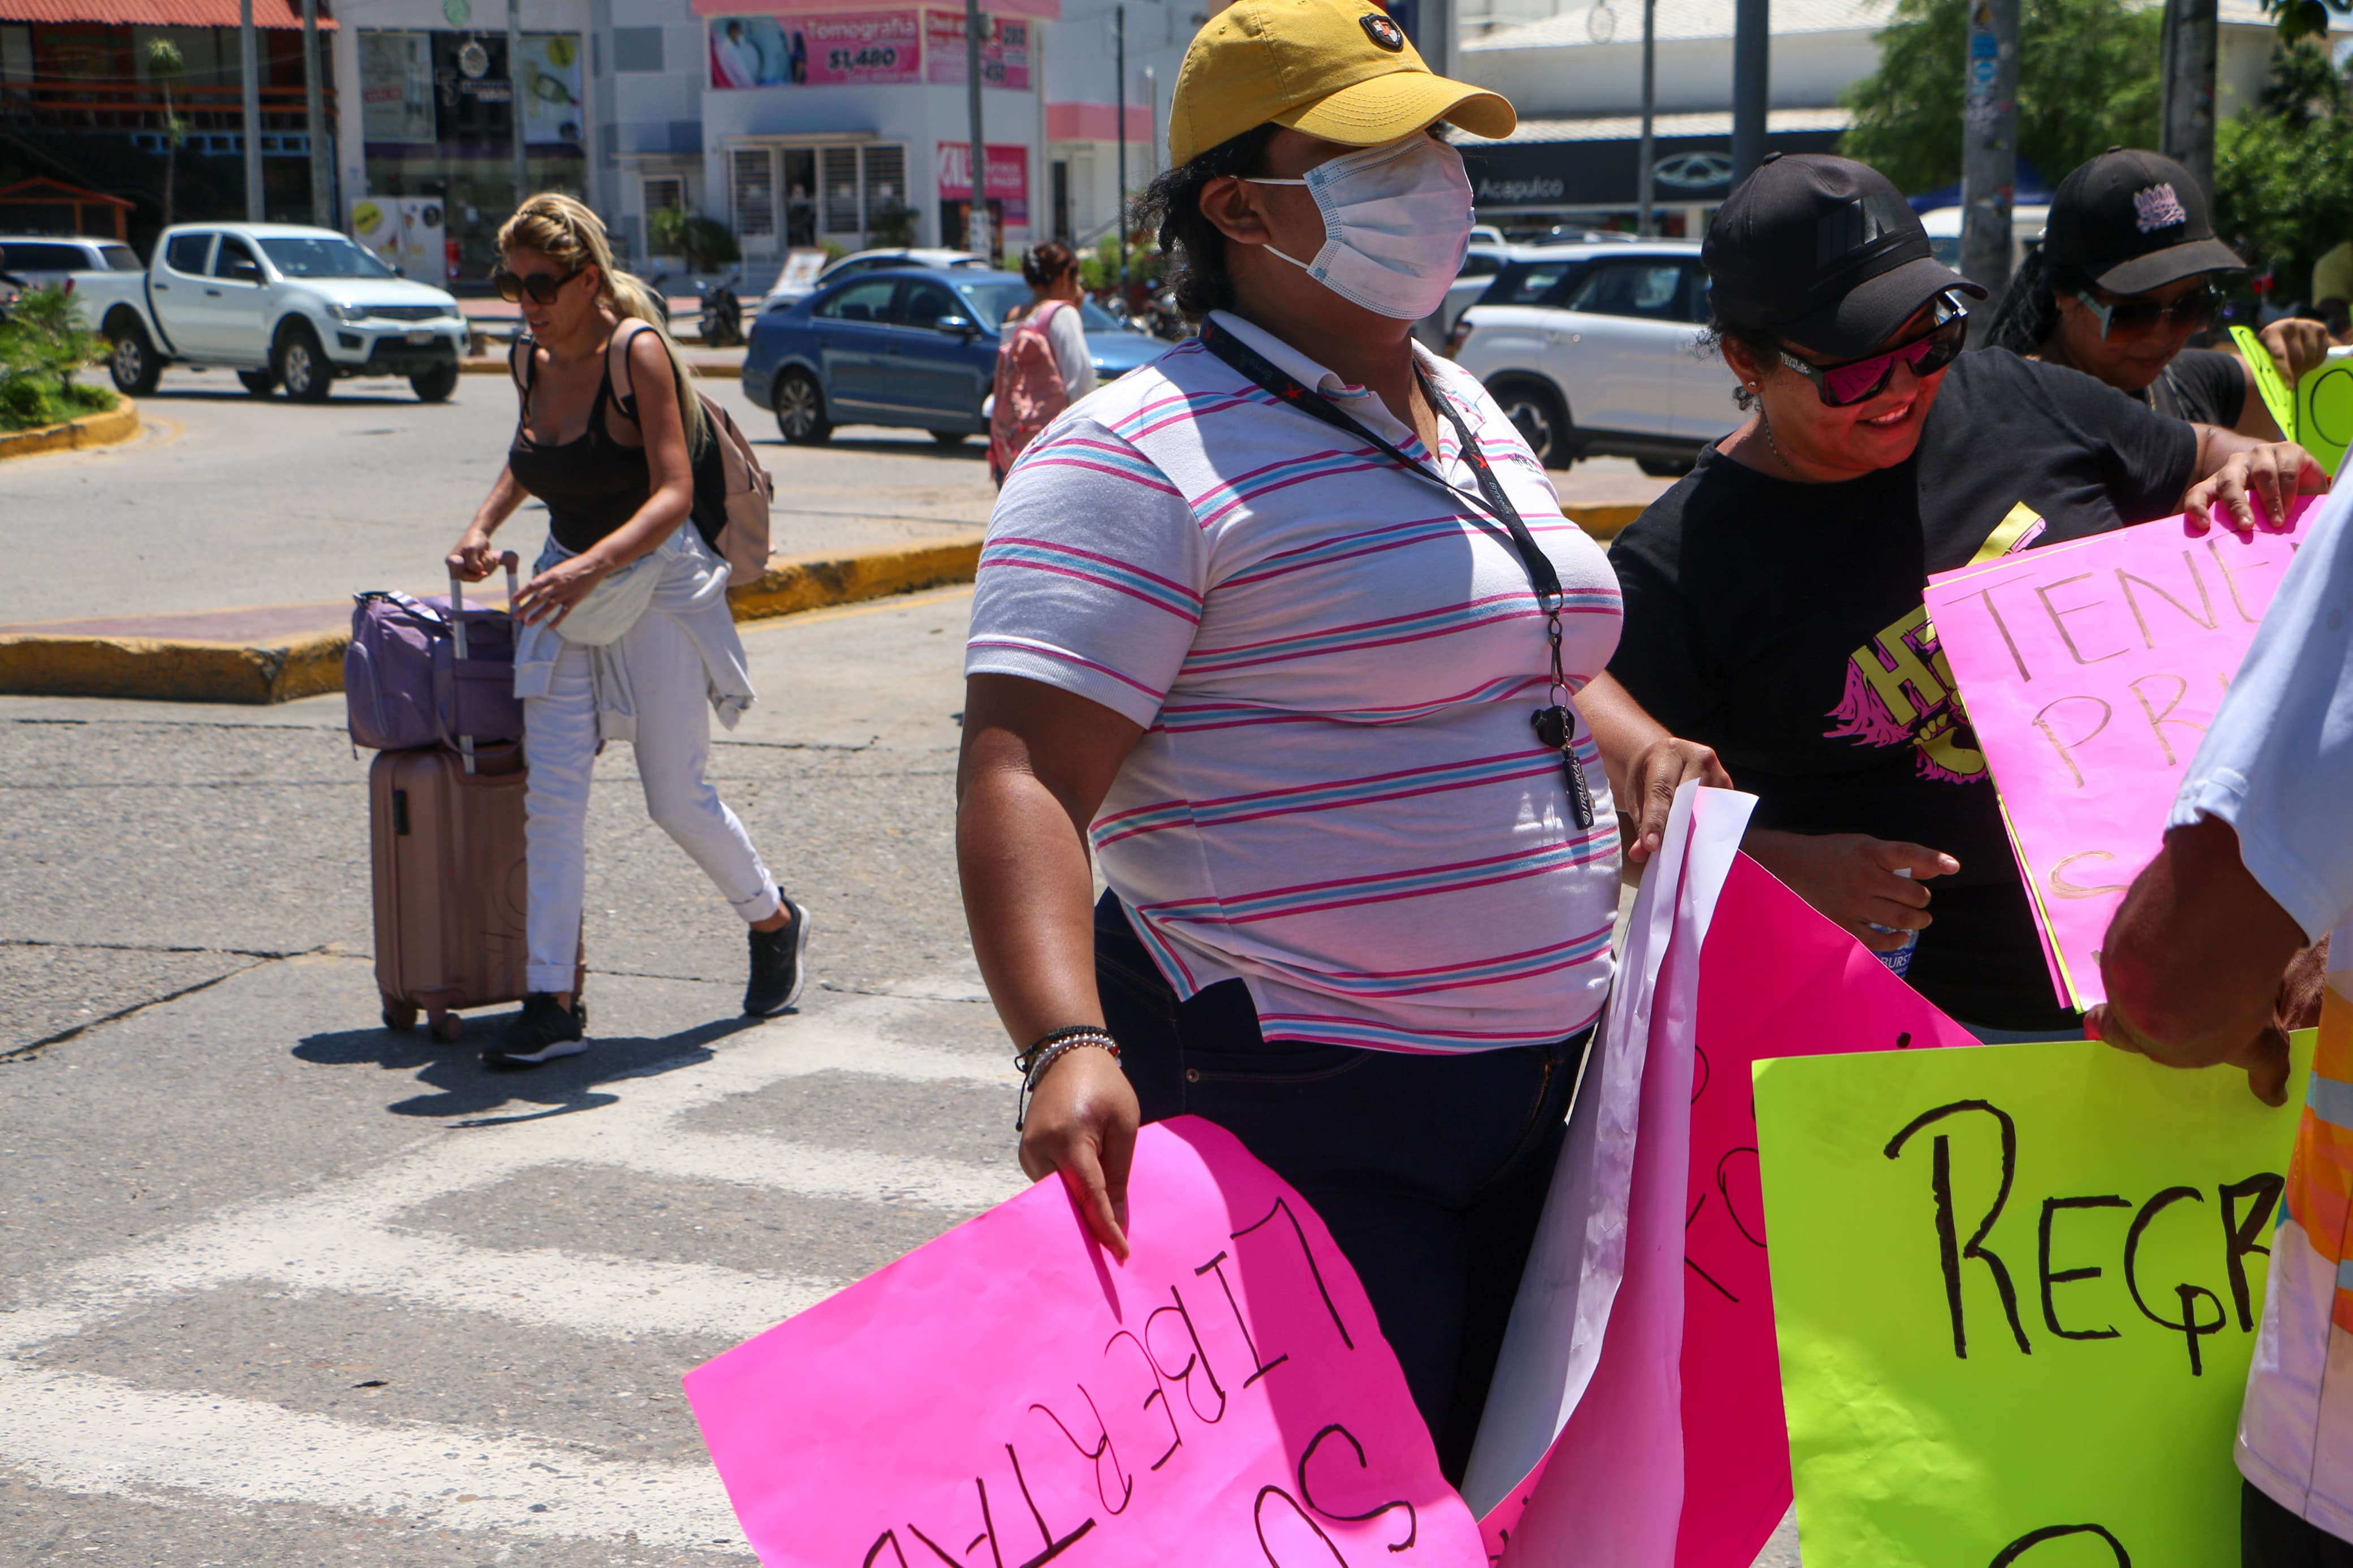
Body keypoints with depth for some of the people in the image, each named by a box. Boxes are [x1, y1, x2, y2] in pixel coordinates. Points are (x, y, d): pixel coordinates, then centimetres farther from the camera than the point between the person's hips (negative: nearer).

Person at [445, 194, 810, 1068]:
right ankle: (552, 1004, -3)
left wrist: (592, 566, -39)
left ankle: (775, 922, 31)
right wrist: (484, 525, 6)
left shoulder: (636, 351, -17)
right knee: (549, 792, -6)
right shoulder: (530, 359, 3)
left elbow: (673, 494, -25)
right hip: (568, 587, 6)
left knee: (676, 799, 4)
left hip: (656, 584, -6)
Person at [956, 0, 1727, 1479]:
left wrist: (1632, 746, 7)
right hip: (1295, 1113, -8)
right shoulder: (1142, 455, -14)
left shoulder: (1469, 416, 13)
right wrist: (1067, 1047, -36)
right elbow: (1022, 782, -22)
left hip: (1530, 1081, 9)